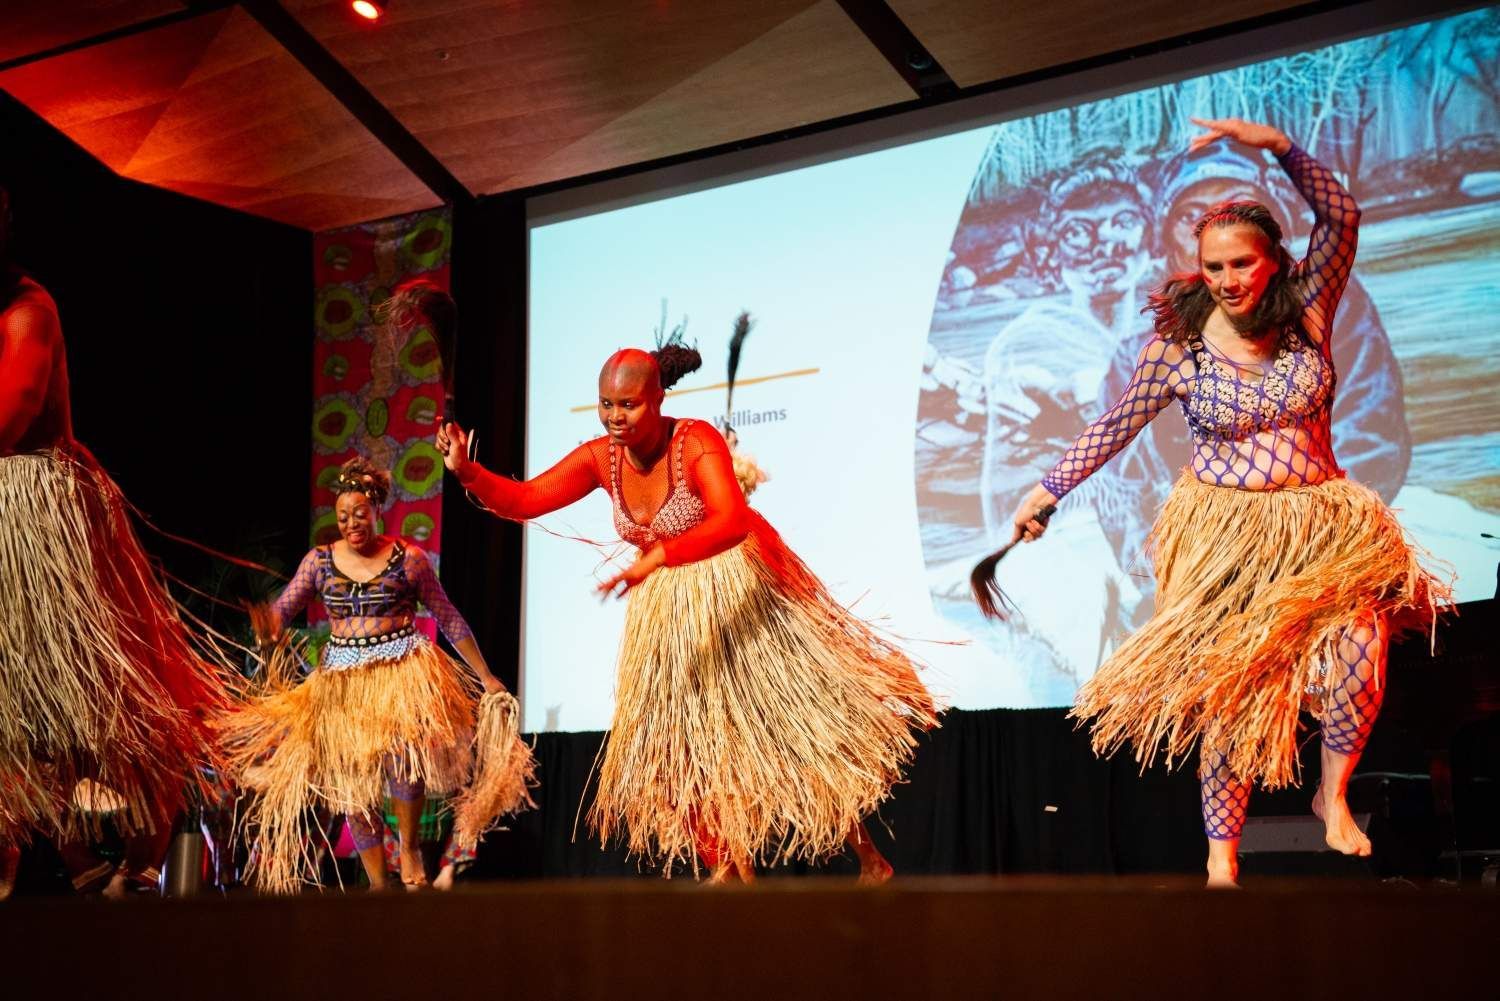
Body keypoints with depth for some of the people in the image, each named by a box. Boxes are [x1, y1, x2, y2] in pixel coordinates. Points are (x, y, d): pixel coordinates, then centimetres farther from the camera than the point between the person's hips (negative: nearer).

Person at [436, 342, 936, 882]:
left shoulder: (697, 442, -25)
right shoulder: (600, 458, -8)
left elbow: (731, 520, -40)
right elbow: (523, 499, -12)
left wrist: (657, 558, -53)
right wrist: (467, 471, -30)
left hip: (741, 591, -6)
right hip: (668, 611, 6)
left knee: (801, 720, -2)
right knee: (684, 743, 6)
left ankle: (867, 856, 13)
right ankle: (731, 870, 18)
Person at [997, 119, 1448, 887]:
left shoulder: (1306, 314, -2)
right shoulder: (1177, 345, -4)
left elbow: (1341, 218, -14)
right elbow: (1114, 426, 4)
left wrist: (1276, 144, -23)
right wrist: (1048, 490, 5)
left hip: (1319, 528, 1)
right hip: (1223, 534, -1)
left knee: (1354, 659, -17)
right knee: (1227, 688, -2)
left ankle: (1333, 795, 9)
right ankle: (1221, 849, 7)